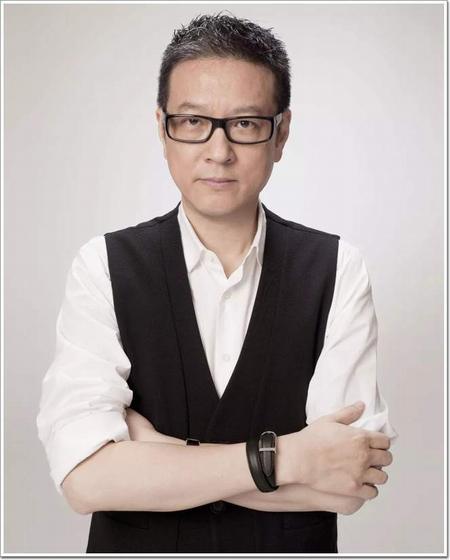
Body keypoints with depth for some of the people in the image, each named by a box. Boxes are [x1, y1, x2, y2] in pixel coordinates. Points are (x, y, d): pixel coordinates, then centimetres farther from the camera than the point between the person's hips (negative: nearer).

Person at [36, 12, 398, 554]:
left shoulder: (337, 270, -13)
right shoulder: (103, 268, -13)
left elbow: (348, 485, -20)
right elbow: (84, 477, -23)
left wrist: (151, 454, -22)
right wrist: (282, 457, -26)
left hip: (293, 547, 0)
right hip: (136, 548, 0)